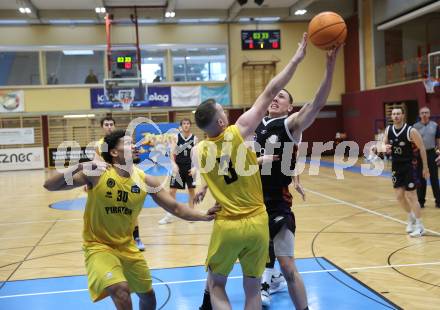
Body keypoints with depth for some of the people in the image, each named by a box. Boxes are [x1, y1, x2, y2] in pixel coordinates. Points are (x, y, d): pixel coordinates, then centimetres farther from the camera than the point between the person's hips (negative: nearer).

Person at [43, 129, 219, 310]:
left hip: (126, 246, 5)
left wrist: (204, 217, -17)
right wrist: (81, 166, -35)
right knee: (121, 290, -28)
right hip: (98, 246, -5)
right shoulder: (97, 173, -19)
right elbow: (50, 186, -21)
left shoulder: (145, 181, -10)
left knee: (148, 295, 16)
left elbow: (175, 208, -4)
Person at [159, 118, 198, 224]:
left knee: (191, 190, 7)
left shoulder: (194, 138, -1)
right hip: (178, 167, 0)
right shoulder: (176, 137, -2)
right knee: (172, 190, 0)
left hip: (190, 168, 0)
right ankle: (169, 216, 10)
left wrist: (195, 167, -12)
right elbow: (172, 154, -2)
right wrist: (174, 165, -17)